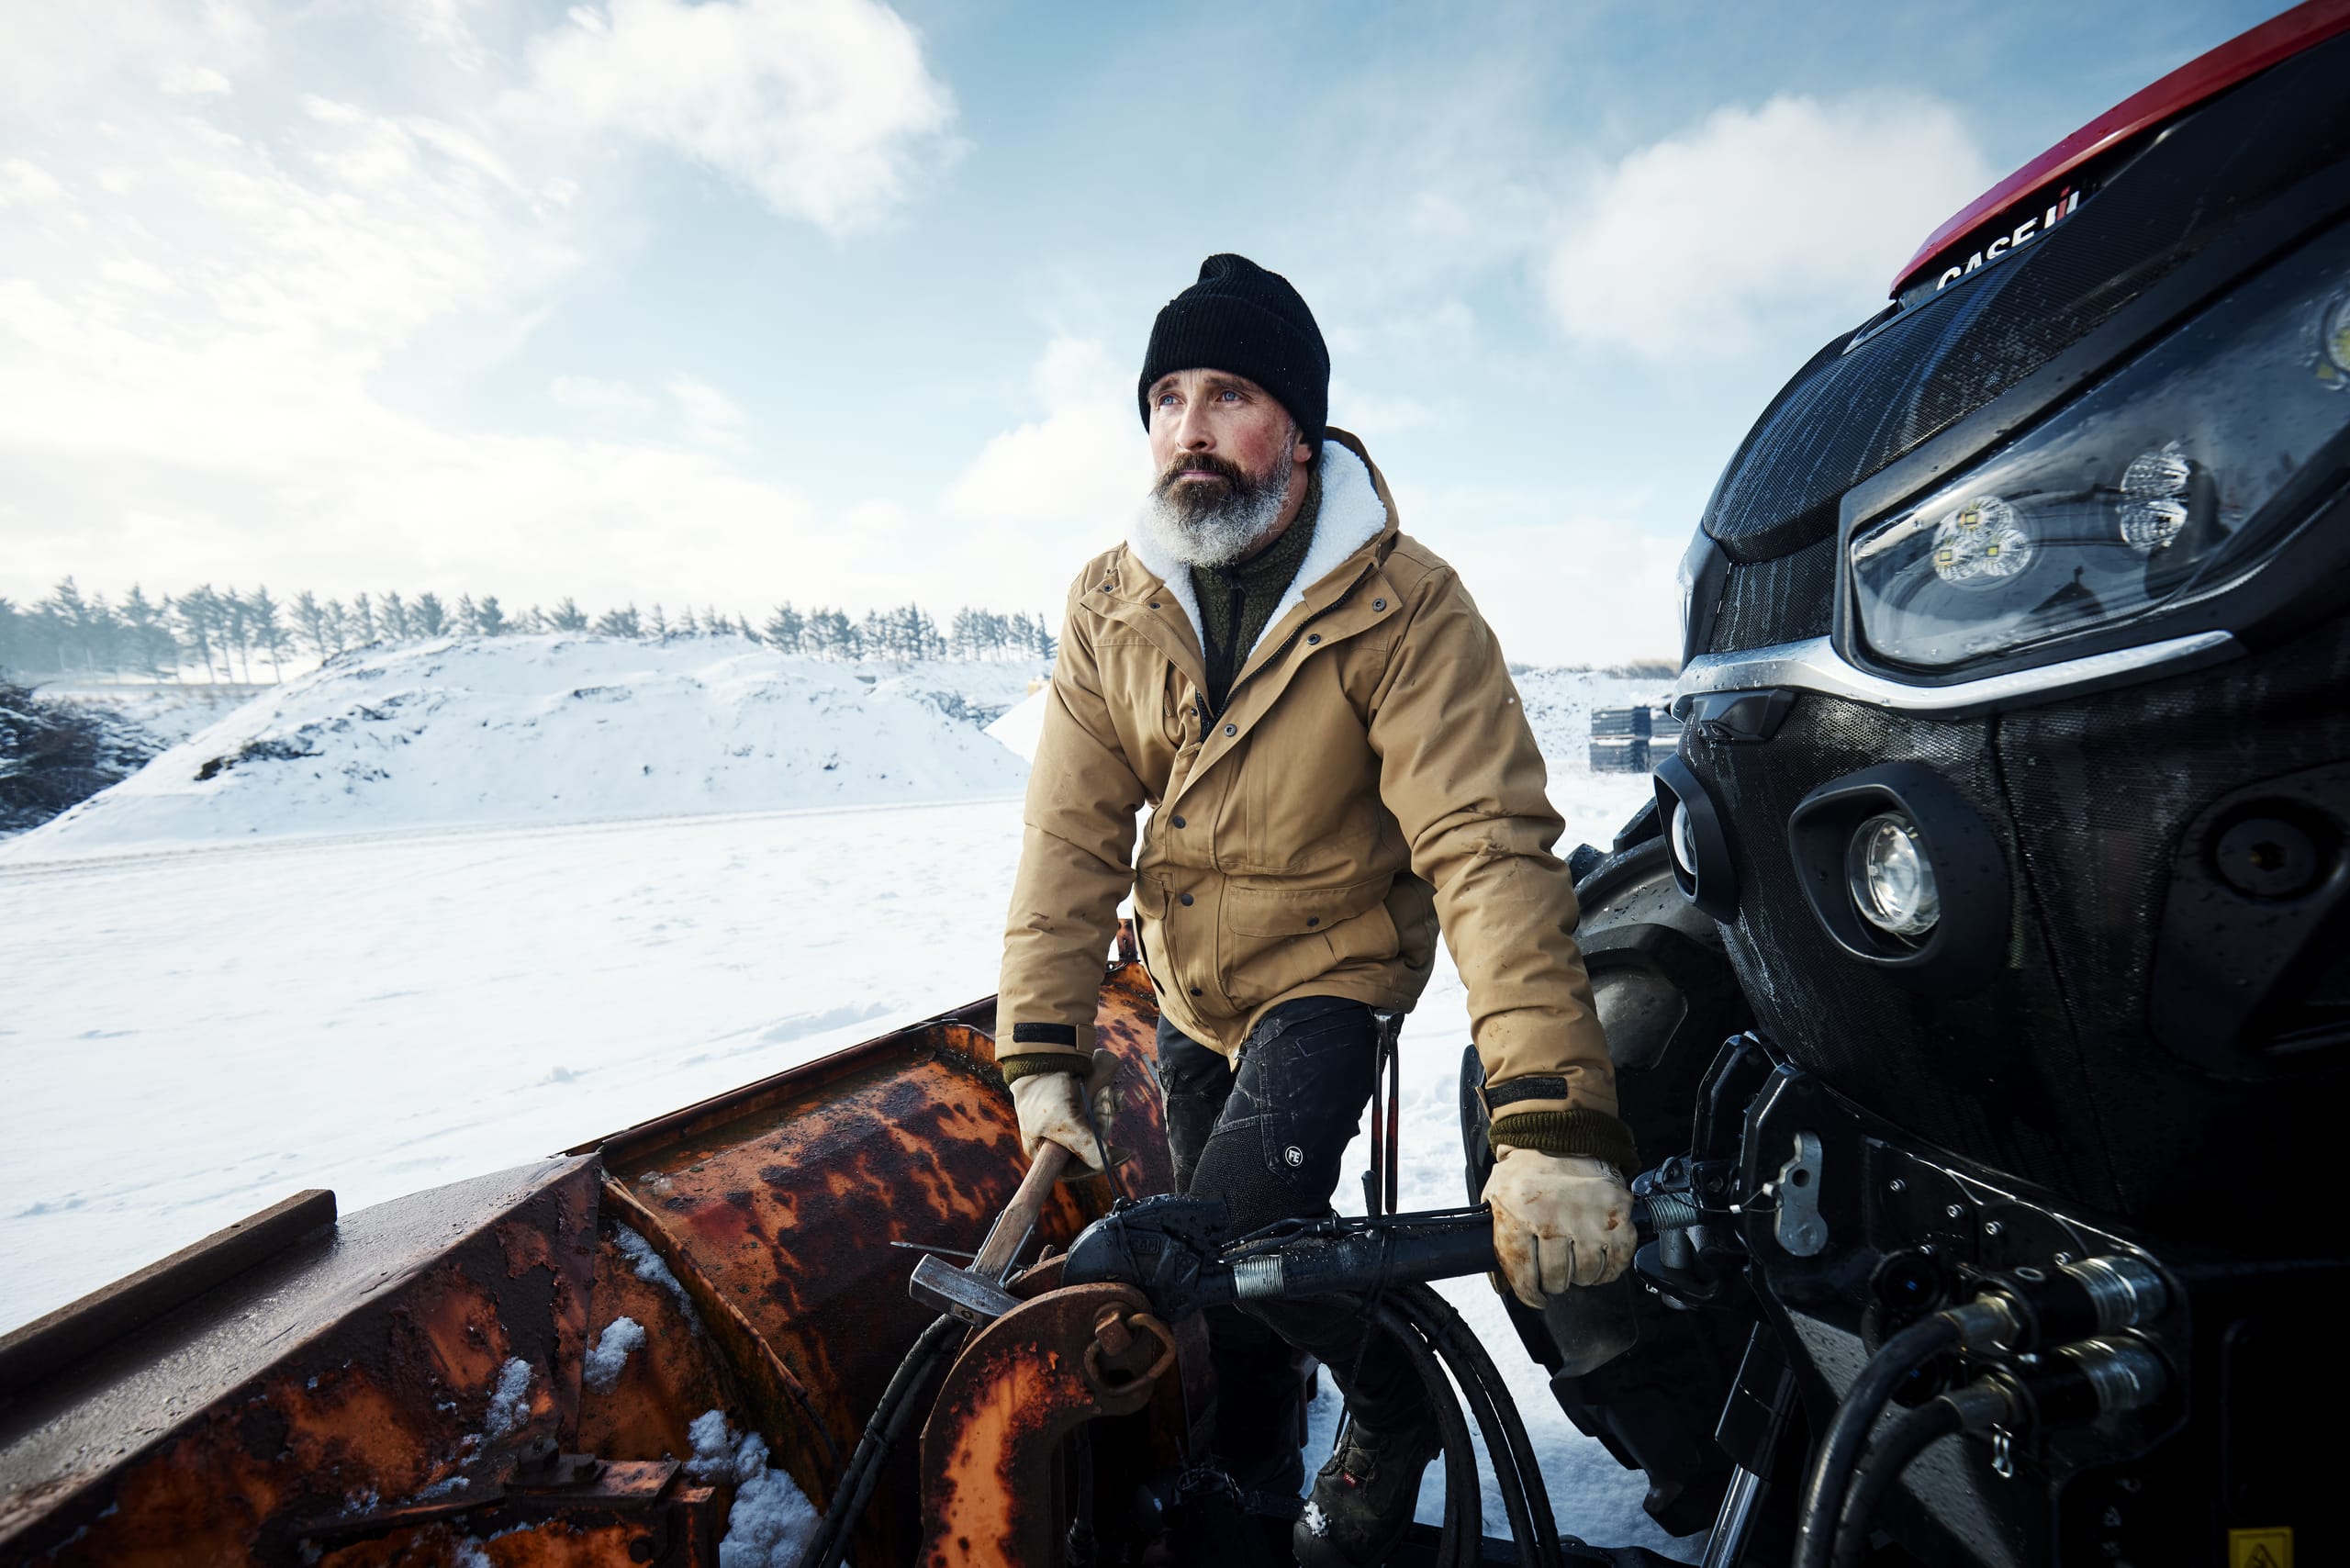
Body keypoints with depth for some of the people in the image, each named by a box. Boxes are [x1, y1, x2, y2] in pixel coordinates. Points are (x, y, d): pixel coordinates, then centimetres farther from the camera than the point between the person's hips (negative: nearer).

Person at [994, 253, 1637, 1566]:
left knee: (1242, 1224, -22)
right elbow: (1071, 835, -12)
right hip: (1192, 988, 5)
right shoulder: (1111, 606, -10)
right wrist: (1043, 1055, -18)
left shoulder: (1406, 605, -22)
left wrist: (1554, 1122, -41)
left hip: (1334, 973, -4)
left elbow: (1491, 846, -32)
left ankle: (1396, 1412, 14)